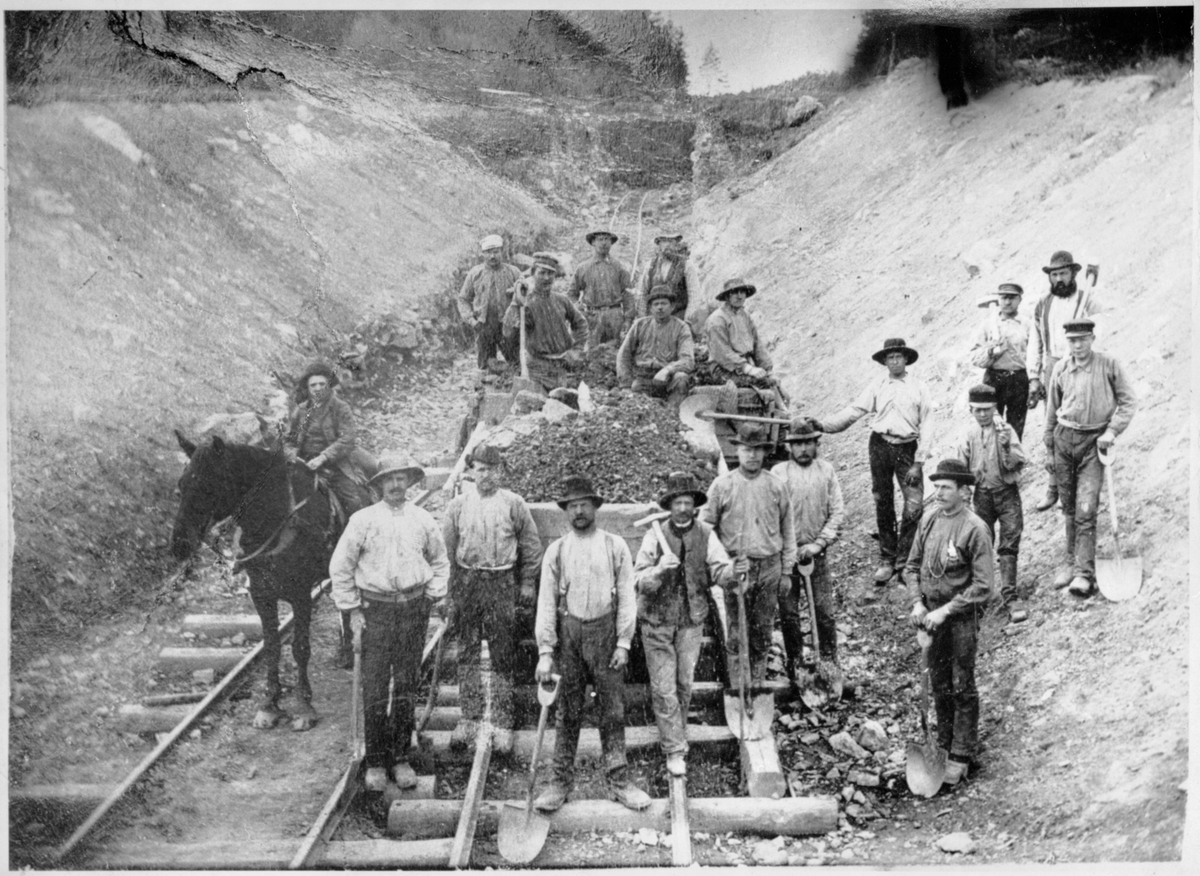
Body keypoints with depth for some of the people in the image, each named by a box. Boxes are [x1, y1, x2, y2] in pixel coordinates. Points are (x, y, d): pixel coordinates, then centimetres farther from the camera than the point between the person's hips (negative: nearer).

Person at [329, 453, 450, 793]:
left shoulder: (423, 520, 6)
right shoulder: (362, 520, -1)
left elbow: (440, 561, 18)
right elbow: (340, 568, 2)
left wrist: (436, 596, 7)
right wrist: (352, 609, -1)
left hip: (414, 609, 2)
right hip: (375, 608, -2)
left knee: (406, 687, 8)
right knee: (374, 690, 0)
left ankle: (400, 758, 20)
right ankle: (375, 762, 11)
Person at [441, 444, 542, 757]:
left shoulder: (513, 504, 1)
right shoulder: (459, 504, 4)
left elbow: (531, 545, 7)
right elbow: (445, 547, 8)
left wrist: (528, 582, 6)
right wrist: (445, 585, 5)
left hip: (502, 582, -2)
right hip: (466, 581, 2)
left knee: (503, 657, 0)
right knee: (467, 653, 7)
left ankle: (502, 723, 7)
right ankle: (469, 718, 16)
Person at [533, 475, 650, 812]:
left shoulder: (615, 547, 2)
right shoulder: (557, 550, 3)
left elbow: (626, 597, 1)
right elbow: (546, 601, 1)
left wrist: (623, 642, -6)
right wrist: (545, 652, -5)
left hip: (605, 630, 0)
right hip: (568, 632, 0)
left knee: (613, 709, 4)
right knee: (568, 711, 6)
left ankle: (618, 780, 13)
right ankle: (561, 781, 15)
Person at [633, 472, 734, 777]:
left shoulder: (705, 535, -7)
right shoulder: (655, 536, -12)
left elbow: (720, 573, -13)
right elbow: (639, 582, -14)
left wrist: (733, 570, -36)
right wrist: (659, 570, -35)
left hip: (691, 620, 2)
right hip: (657, 620, -2)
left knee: (684, 683, 13)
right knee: (664, 687, -3)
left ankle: (676, 734, 35)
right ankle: (674, 749, 7)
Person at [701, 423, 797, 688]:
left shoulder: (776, 486, 4)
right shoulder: (722, 485, -2)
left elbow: (787, 528, 9)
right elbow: (705, 527, 3)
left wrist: (787, 569, 8)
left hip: (769, 567, 2)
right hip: (735, 567, -2)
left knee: (763, 631, 10)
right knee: (736, 633, 0)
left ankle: (758, 684, 22)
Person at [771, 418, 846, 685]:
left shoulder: (827, 471, 4)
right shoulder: (778, 473, -2)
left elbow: (838, 513, 1)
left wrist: (819, 543, -9)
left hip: (816, 553, 1)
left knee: (825, 613, 0)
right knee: (788, 615, 5)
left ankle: (830, 666, 12)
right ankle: (795, 668, 18)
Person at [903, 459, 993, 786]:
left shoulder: (975, 529, -16)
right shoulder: (929, 519, 1)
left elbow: (983, 585, -16)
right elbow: (913, 565, 10)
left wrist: (945, 611, -18)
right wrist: (918, 603, -3)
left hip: (962, 615, -5)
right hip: (931, 612, 5)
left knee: (962, 687, 4)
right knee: (939, 685, 16)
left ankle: (961, 756, 15)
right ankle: (944, 744, 31)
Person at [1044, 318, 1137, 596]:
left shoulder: (1109, 365, -5)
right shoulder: (1060, 369, 5)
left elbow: (1128, 401, 2)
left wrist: (1112, 430, -9)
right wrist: (1049, 448, 16)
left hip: (1094, 440, -4)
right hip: (1064, 438, 4)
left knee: (1085, 510, -11)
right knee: (1069, 508, 10)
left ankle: (1084, 573, -10)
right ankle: (1072, 562, 23)